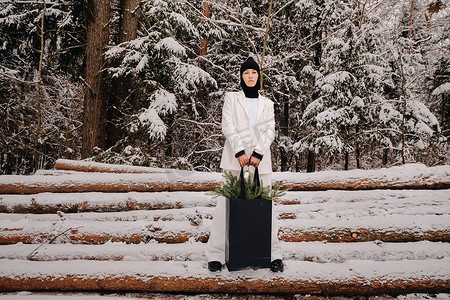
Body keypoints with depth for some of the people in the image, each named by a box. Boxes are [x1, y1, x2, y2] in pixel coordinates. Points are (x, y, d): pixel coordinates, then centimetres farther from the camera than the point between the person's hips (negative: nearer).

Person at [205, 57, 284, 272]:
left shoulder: (267, 103, 17)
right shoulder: (231, 98, 11)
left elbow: (270, 131, 6)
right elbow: (228, 126, -1)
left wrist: (258, 153, -9)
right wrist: (240, 153, -12)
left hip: (260, 161, 2)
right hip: (235, 159, -2)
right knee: (226, 206, -4)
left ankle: (274, 254, 8)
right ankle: (216, 255, 3)